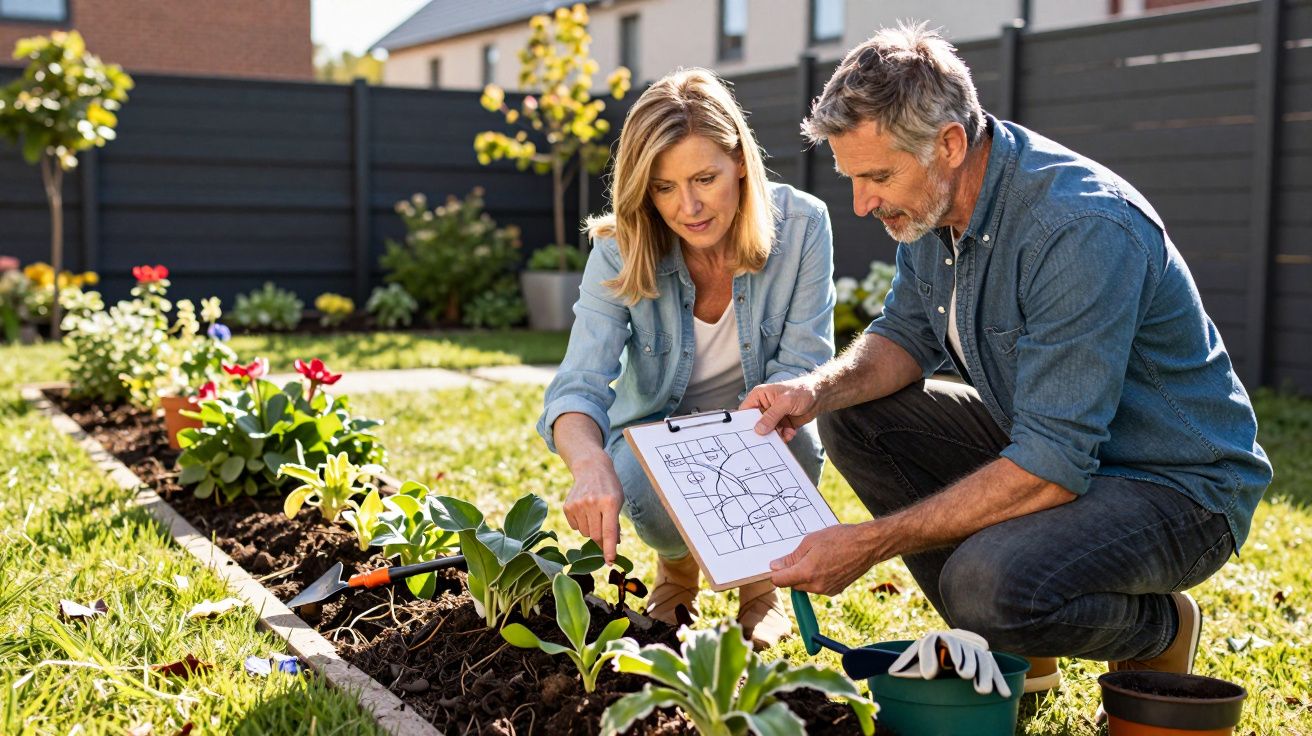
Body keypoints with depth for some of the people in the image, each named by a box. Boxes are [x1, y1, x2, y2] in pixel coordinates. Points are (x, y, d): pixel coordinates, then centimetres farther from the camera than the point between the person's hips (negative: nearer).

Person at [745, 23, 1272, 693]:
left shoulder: (1084, 229, -32)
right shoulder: (932, 200, -5)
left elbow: (1050, 468, -33)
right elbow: (907, 336, 10)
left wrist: (868, 543, -31)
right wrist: (817, 389, -13)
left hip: (1177, 486, -8)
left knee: (988, 583, -34)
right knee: (852, 417, -2)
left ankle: (1158, 630, 1)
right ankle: (1005, 647, 7)